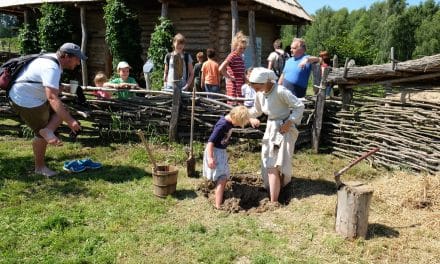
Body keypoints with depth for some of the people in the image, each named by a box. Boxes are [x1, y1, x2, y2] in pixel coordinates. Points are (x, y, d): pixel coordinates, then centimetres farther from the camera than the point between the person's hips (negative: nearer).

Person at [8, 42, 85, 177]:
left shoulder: (53, 59, 3)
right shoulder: (52, 68, -29)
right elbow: (52, 98, -41)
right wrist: (70, 121, -45)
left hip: (36, 97, 10)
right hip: (25, 101, -10)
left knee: (61, 112, 3)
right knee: (41, 134, 0)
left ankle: (47, 130, -16)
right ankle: (40, 167, 11)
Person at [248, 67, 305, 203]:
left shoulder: (280, 91, -22)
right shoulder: (260, 94, 0)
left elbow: (299, 106, -18)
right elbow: (256, 110, 19)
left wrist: (289, 122, -23)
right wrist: (250, 118, 3)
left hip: (284, 129, -7)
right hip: (270, 129, 7)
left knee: (274, 166, -9)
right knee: (268, 165, 11)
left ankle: (273, 202, -3)